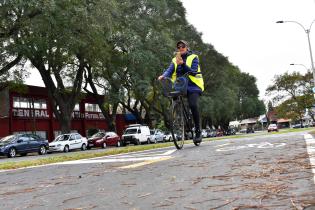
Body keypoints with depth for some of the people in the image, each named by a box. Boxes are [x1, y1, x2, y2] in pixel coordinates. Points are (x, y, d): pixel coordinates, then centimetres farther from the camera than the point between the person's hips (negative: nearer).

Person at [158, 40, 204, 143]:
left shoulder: (193, 57, 5)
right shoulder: (175, 60, 17)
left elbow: (193, 72, -10)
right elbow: (170, 70, -1)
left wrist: (183, 64, -25)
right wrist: (163, 76, -23)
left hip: (192, 86, -4)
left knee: (193, 105, -25)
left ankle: (198, 132, -15)